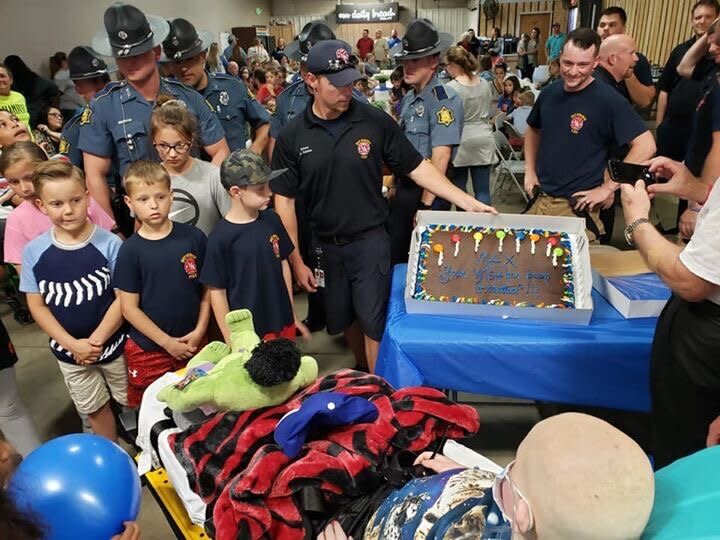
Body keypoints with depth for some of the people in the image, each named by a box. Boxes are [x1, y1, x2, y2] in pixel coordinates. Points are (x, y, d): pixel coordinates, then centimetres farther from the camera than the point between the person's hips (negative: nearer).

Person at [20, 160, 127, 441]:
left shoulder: (109, 243, -18)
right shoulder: (33, 251, -10)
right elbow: (36, 305, -5)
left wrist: (96, 340, -17)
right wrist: (73, 344, -13)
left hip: (113, 344, -2)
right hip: (69, 352, 3)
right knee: (95, 409, 21)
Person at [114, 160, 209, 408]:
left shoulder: (193, 237, -6)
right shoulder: (130, 250, -9)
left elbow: (208, 287, 1)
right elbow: (129, 307, -8)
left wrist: (200, 330, -6)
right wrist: (167, 342, -9)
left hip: (192, 343, 1)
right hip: (148, 350, -1)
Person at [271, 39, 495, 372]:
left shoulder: (375, 122, -8)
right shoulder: (292, 136, -5)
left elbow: (416, 167, -3)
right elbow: (284, 199, -2)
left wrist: (468, 202, -10)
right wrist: (296, 261, -3)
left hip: (370, 241, -2)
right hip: (325, 245, 2)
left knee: (372, 322, 2)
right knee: (343, 319, 18)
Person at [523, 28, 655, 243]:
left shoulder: (609, 100, -13)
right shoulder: (549, 93, 3)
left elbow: (645, 146, -17)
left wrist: (607, 188, -17)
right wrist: (530, 172, 9)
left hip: (577, 207, -5)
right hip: (539, 198, 6)